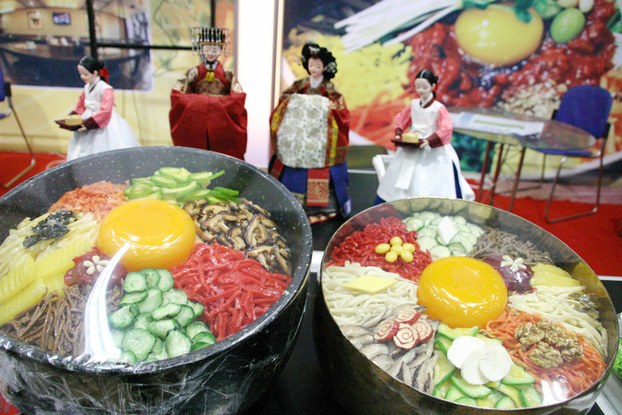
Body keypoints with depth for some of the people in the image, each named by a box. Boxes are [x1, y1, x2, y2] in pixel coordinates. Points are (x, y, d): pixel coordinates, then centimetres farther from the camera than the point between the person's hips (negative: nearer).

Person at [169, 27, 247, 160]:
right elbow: (177, 94, -2)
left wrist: (219, 103, -12)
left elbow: (237, 99, -4)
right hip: (197, 124, 0)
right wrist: (198, 101, -10)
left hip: (221, 125, 0)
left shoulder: (227, 74, 3)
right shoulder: (193, 73, 3)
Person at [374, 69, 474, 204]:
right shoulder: (413, 104, 3)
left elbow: (446, 129, -20)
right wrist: (398, 134, -4)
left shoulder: (438, 108, -13)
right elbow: (401, 119, 12)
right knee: (401, 183, 14)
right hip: (410, 150, 5)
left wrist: (429, 141, -30)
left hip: (433, 152, -5)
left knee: (429, 188, -6)